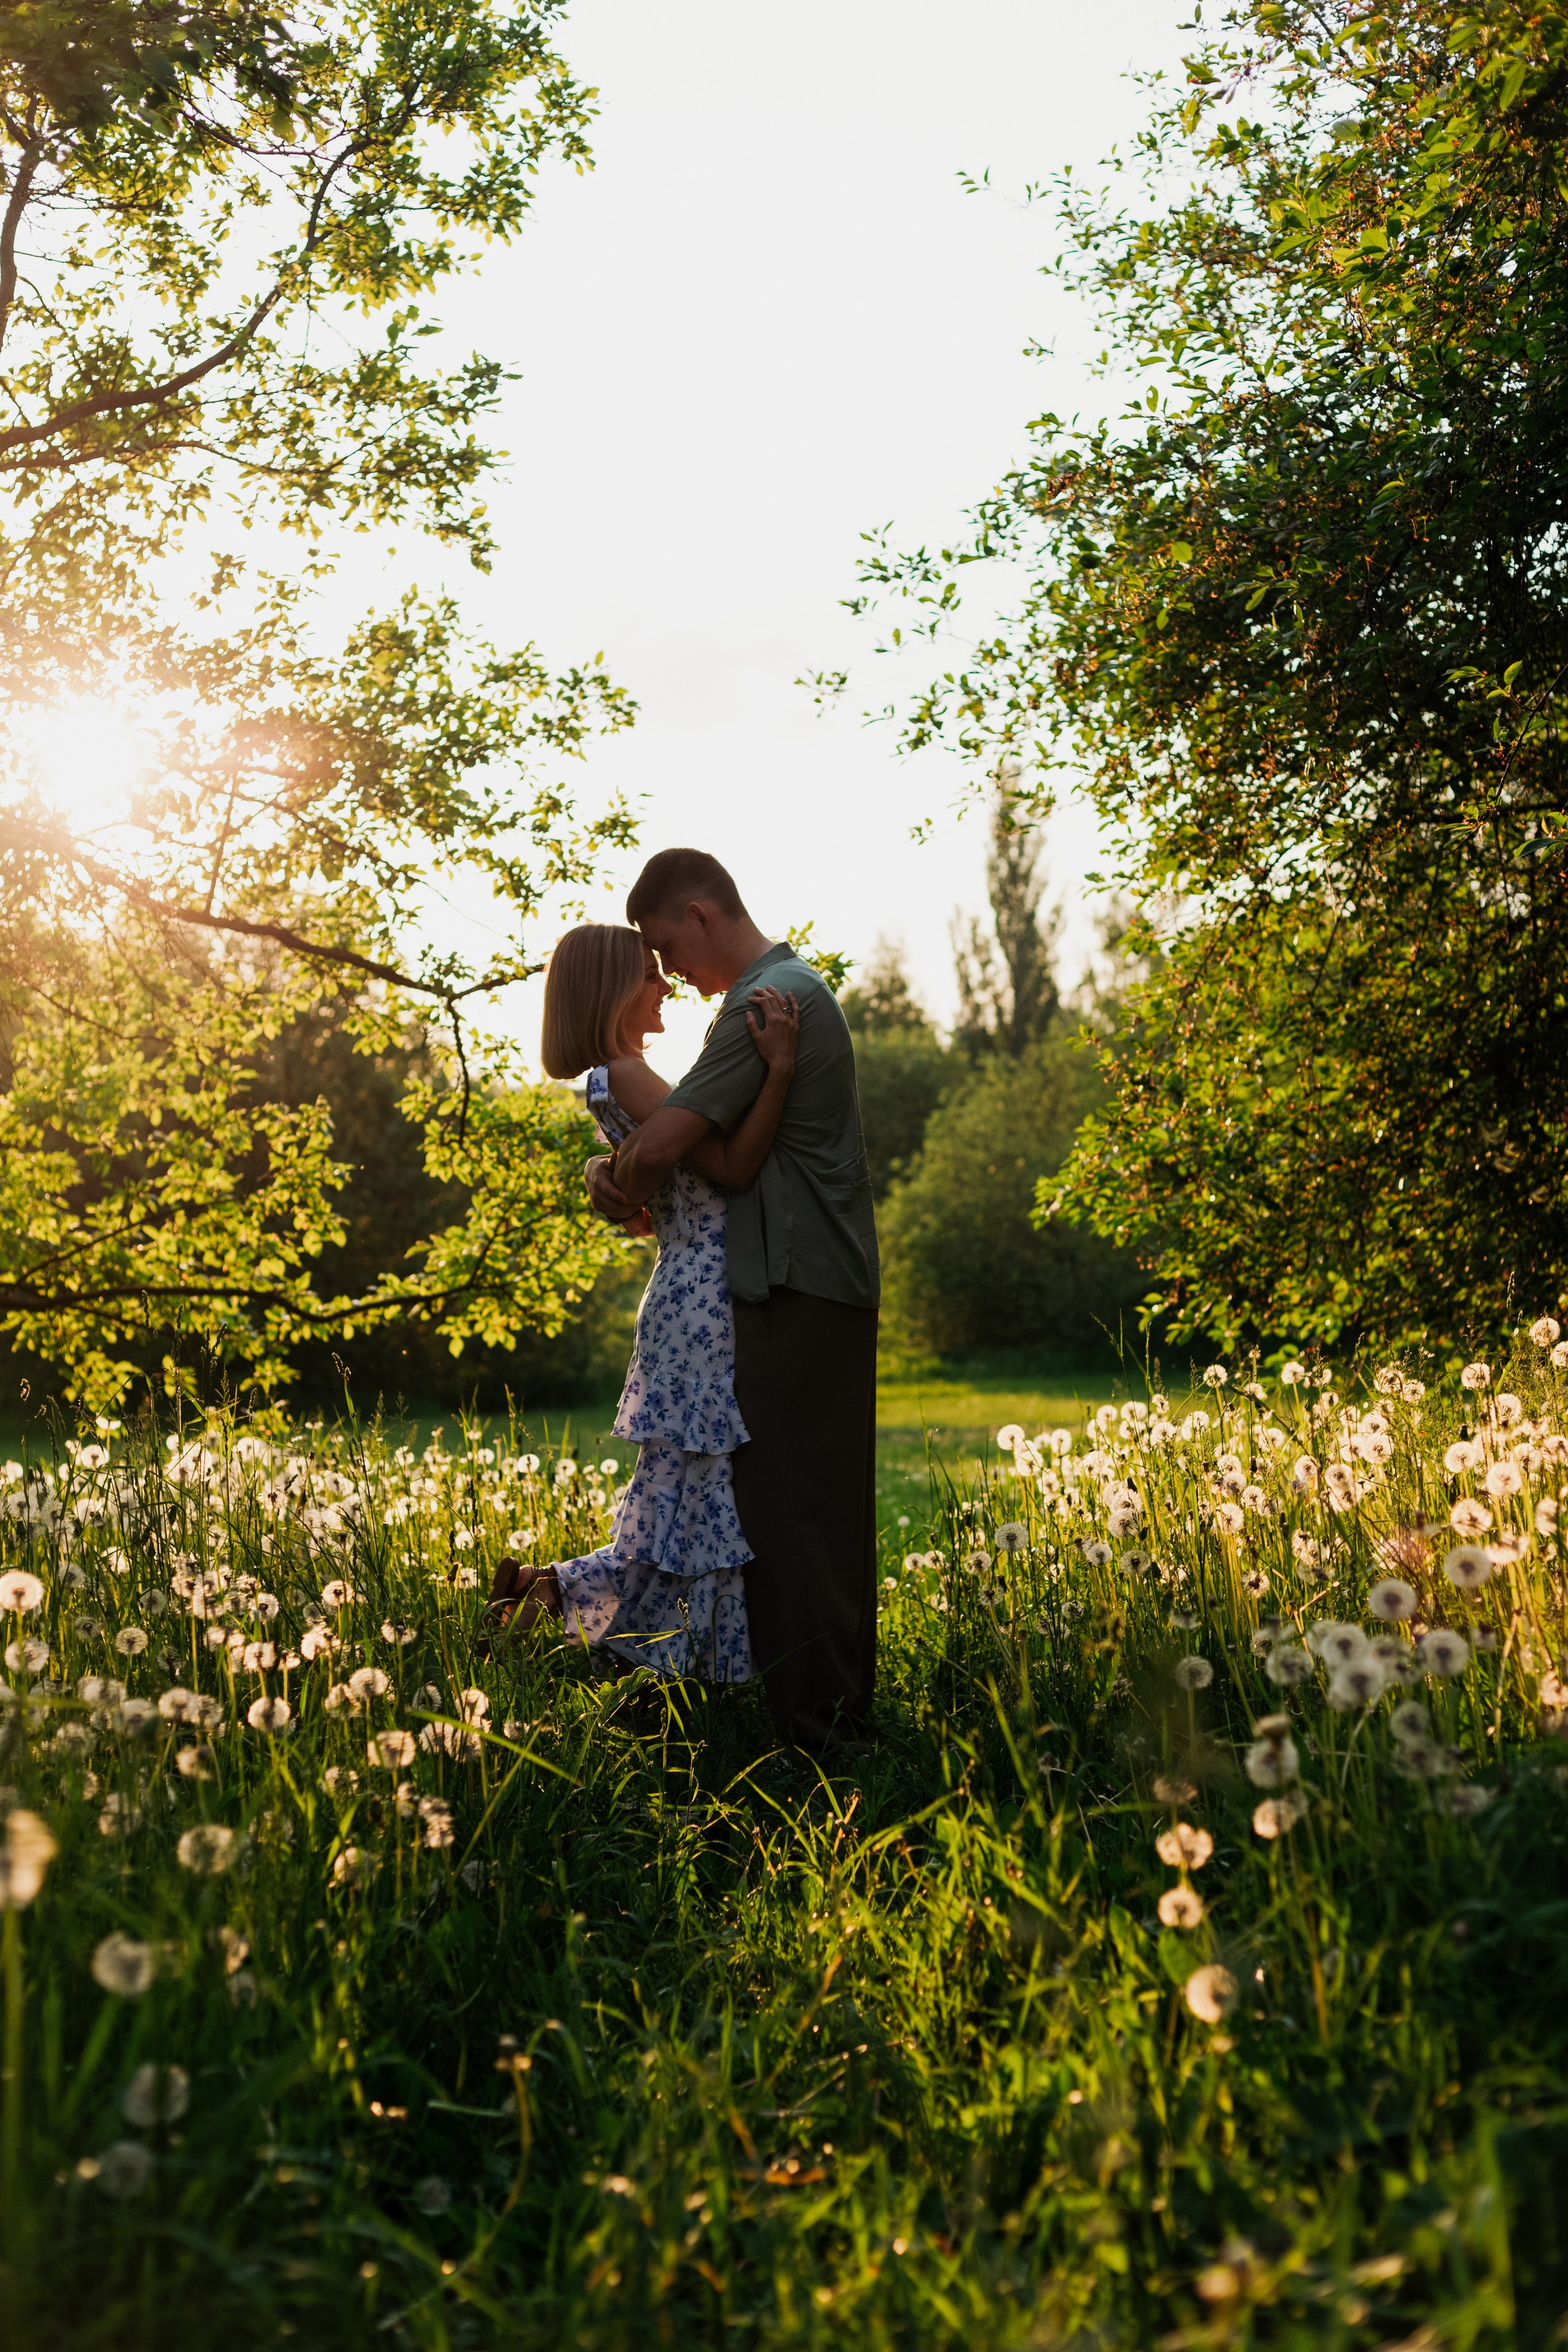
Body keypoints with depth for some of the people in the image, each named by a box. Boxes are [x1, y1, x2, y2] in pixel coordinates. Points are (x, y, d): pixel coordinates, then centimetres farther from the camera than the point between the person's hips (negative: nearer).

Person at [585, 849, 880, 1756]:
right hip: (834, 1282, 10)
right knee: (830, 1505, 14)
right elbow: (692, 1126, 20)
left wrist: (625, 1193, 0)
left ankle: (812, 1726, -2)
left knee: (786, 1506, -6)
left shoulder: (766, 1000, -15)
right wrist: (614, 1166, 2)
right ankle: (850, 1707, 22)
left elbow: (663, 1144, -22)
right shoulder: (802, 984, 19)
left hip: (798, 1289, -10)